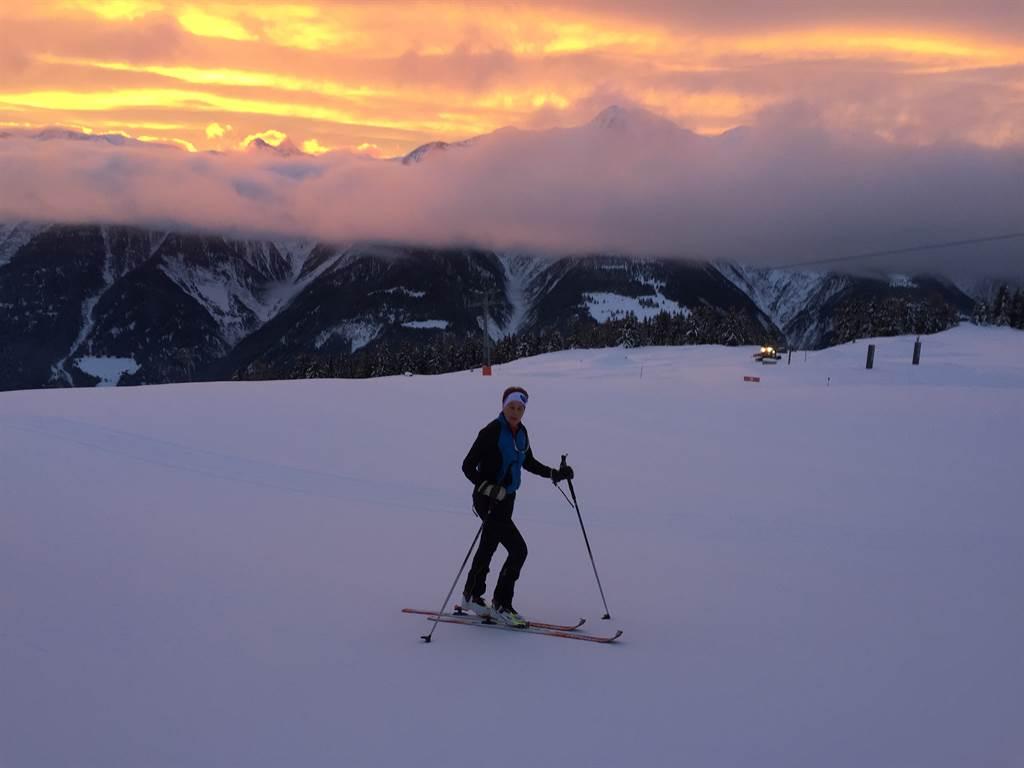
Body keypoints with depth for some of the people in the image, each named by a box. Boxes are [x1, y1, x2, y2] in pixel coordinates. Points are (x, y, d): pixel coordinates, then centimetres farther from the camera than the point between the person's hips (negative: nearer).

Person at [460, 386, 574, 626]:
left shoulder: (521, 432, 4)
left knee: (488, 547, 21)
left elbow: (528, 462, 20)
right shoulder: (491, 432, -19)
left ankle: (471, 597, 38)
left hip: (507, 498, 8)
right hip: (488, 500, -8)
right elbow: (468, 466, -19)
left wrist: (555, 474, 10)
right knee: (518, 550, -13)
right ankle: (500, 605, 0)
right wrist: (488, 488, -31)